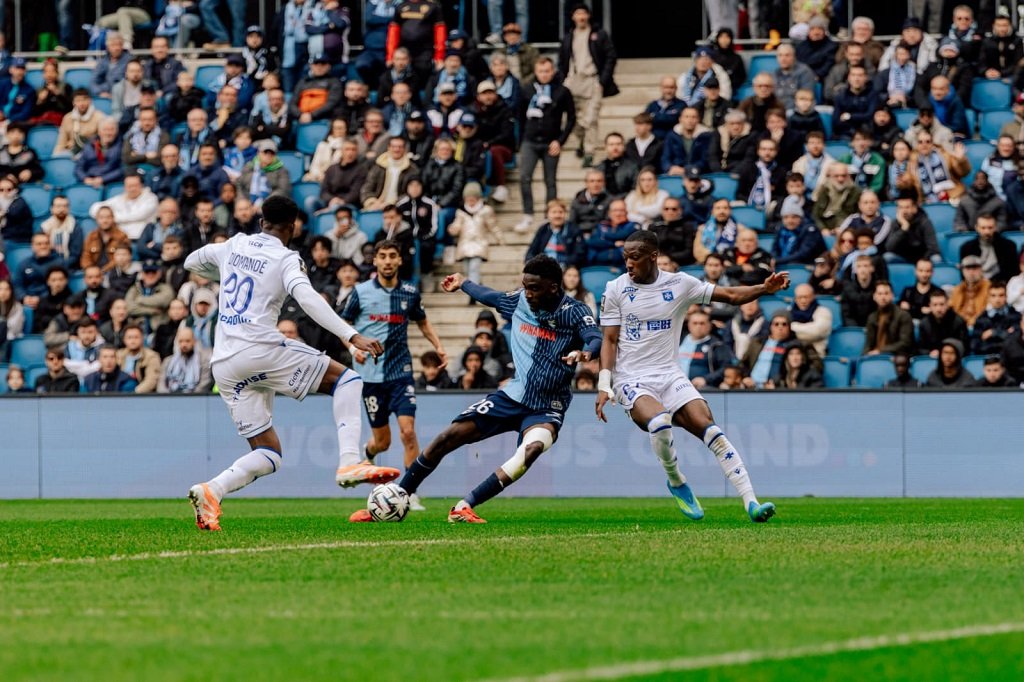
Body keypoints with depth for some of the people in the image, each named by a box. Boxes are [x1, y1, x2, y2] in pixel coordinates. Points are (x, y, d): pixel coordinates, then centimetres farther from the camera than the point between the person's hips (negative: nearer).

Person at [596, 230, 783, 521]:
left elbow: (732, 295, 4)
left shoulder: (679, 284, 4)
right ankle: (677, 484, -5)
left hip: (669, 374, 2)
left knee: (707, 426, -18)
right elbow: (610, 340, 1)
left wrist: (764, 289, -14)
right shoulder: (615, 289, 0)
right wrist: (604, 385, -9)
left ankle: (751, 502, -19)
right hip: (631, 379, -2)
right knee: (659, 421, -33)